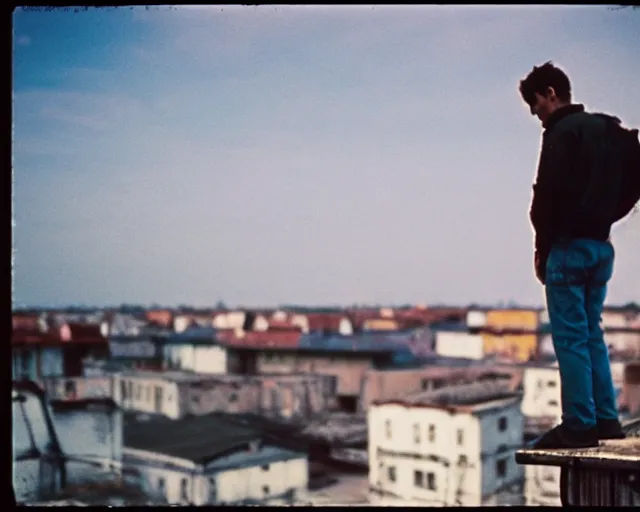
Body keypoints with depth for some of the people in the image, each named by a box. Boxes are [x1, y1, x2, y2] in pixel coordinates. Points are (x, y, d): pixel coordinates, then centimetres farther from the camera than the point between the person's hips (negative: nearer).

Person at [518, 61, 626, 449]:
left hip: (570, 245, -9)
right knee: (592, 334, 13)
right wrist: (598, 228, 12)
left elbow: (549, 195, -16)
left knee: (571, 337, -5)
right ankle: (606, 419, 14)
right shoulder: (604, 129, 17)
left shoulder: (562, 132, -10)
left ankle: (579, 425, -3)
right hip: (601, 245, 9)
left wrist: (542, 249, -7)